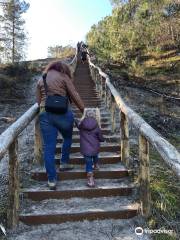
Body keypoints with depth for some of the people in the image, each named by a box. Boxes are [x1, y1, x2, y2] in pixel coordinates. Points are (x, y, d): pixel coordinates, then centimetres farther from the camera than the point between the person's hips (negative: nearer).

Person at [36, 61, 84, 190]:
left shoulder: (40, 80, 19)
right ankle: (64, 162, 33)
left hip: (45, 115, 3)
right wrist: (84, 110, 9)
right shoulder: (63, 77, 7)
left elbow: (38, 100, 18)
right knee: (67, 138, 25)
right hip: (63, 113, -3)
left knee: (48, 147, 5)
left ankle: (51, 179, 10)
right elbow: (74, 96, 2)